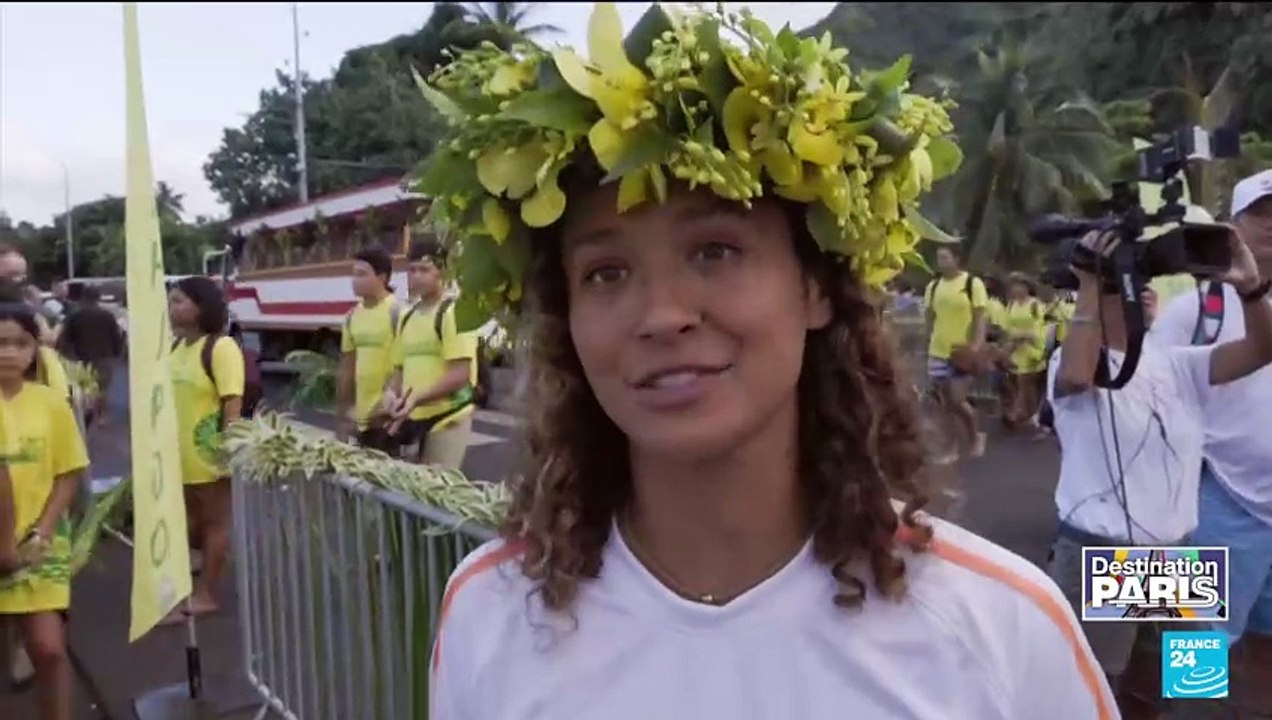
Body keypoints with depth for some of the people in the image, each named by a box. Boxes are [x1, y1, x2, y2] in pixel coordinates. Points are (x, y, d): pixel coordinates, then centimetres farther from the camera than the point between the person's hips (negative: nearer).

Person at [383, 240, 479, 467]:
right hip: (413, 418, 7)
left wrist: (417, 398, -24)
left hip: (447, 418, -7)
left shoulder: (454, 312, -10)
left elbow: (460, 375, -16)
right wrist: (391, 392, -1)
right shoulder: (407, 316, 14)